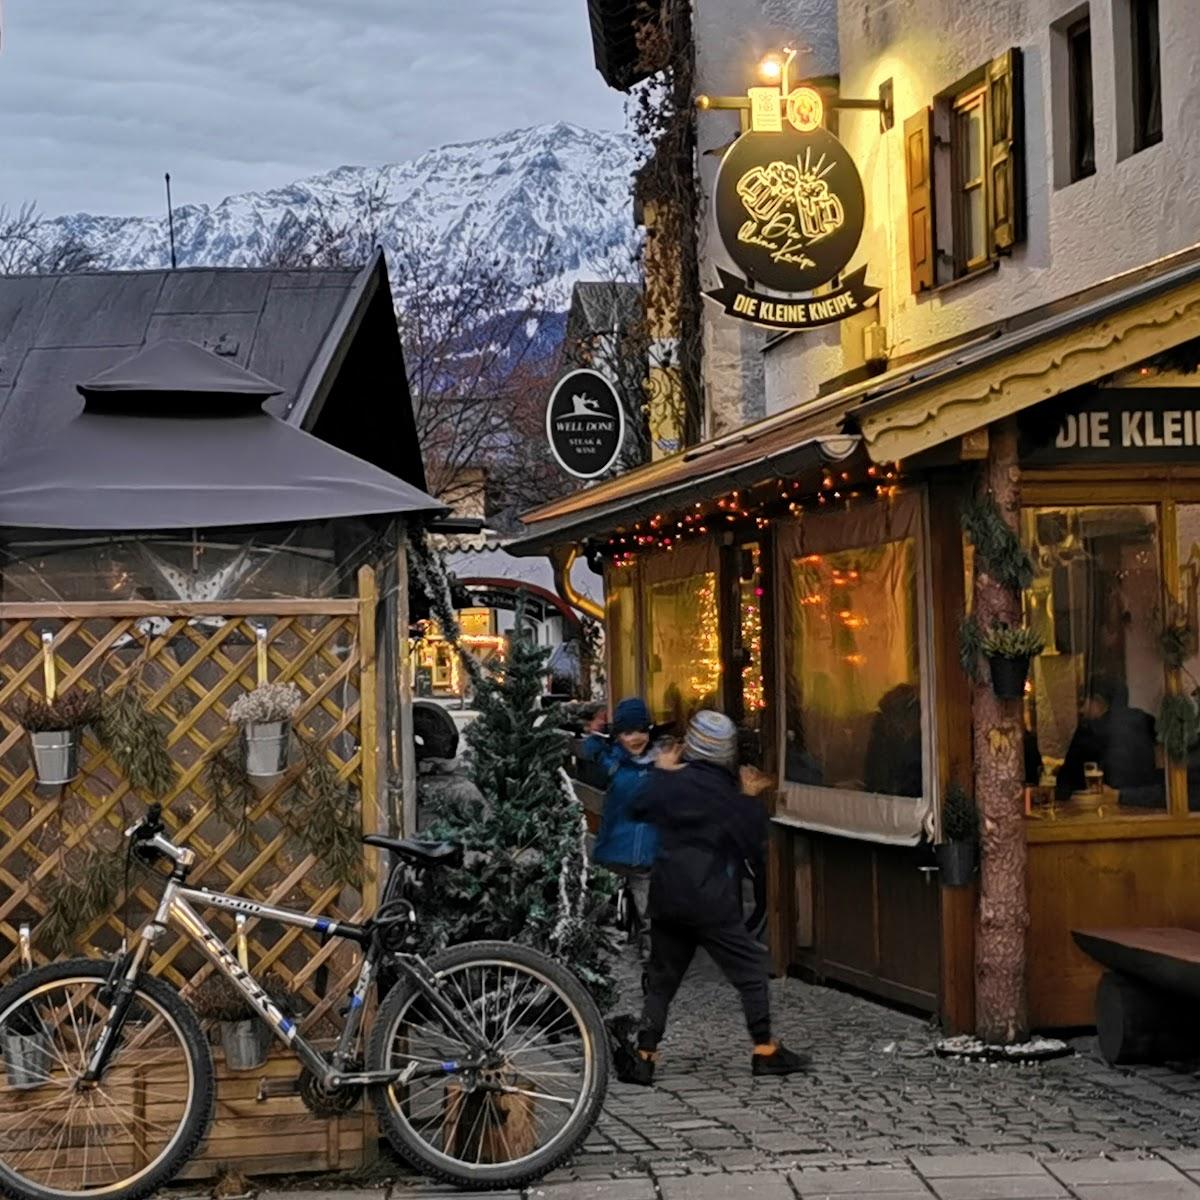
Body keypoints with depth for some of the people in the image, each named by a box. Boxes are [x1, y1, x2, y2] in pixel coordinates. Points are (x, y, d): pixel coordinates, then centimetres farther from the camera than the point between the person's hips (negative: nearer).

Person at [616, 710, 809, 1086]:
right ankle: (764, 1051, 8)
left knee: (661, 979, 11)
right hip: (711, 903, -4)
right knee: (751, 970, 7)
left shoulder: (671, 784, 2)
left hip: (666, 899, 5)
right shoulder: (725, 794, -7)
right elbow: (753, 843, -1)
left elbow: (640, 808, 18)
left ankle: (643, 1058, 5)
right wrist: (754, 802, 8)